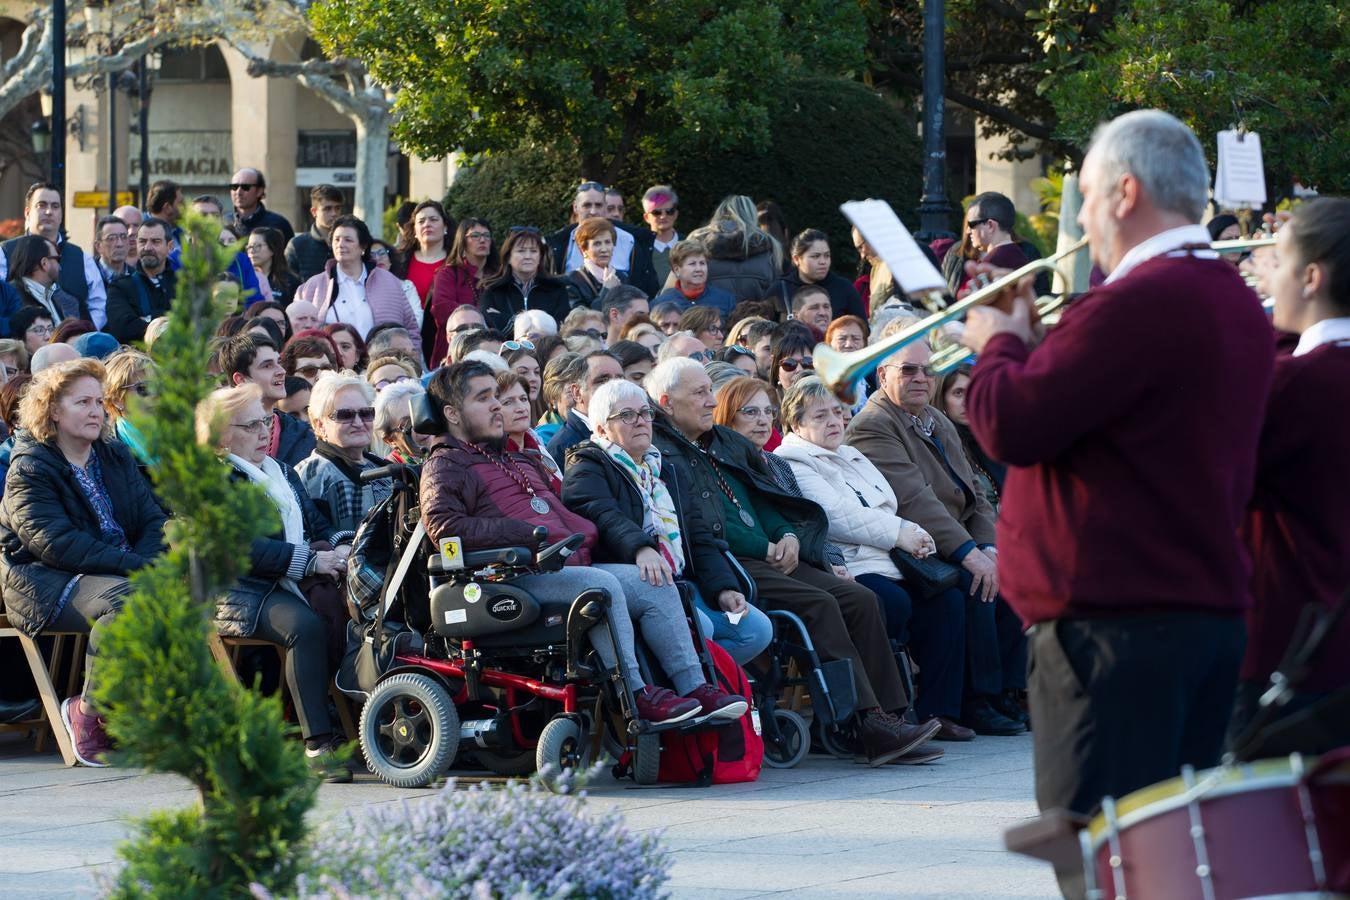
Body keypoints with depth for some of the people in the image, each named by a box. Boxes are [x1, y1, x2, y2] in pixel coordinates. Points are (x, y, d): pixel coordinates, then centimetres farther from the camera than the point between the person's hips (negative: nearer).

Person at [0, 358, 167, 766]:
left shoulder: (116, 458, 17)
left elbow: (152, 519, 10)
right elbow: (55, 543, -18)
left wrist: (149, 565, -15)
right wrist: (134, 567, -25)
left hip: (122, 574, 6)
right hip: (44, 582, -6)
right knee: (123, 599, -36)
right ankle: (89, 711, -20)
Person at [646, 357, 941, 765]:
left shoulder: (730, 443, 26)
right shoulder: (660, 454, -2)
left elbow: (769, 498, 27)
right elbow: (698, 527, -13)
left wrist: (790, 536, 6)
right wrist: (764, 549, -11)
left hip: (767, 560, 9)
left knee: (860, 600, -9)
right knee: (818, 604, -26)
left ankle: (888, 714, -14)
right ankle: (869, 724, -29)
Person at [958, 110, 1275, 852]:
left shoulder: (1139, 302, -18)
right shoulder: (1237, 304, 14)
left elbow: (1010, 426, -16)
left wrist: (1001, 345, 2)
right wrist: (1035, 349, 16)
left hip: (1116, 620, -10)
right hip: (1214, 612, 10)